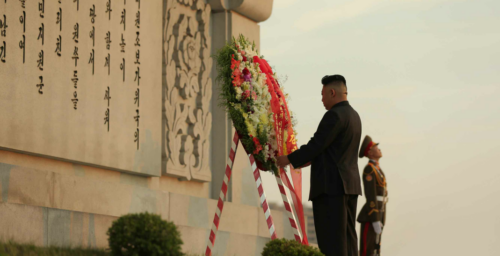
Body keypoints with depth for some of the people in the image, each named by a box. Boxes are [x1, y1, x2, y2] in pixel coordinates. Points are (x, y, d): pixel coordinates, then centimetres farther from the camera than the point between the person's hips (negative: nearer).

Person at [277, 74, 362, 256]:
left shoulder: (334, 115, -13)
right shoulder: (353, 115, 17)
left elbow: (316, 145, -15)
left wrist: (289, 159, -3)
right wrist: (307, 160, 28)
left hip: (331, 184, -9)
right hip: (350, 184, 10)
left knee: (331, 240, -10)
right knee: (347, 237, 8)